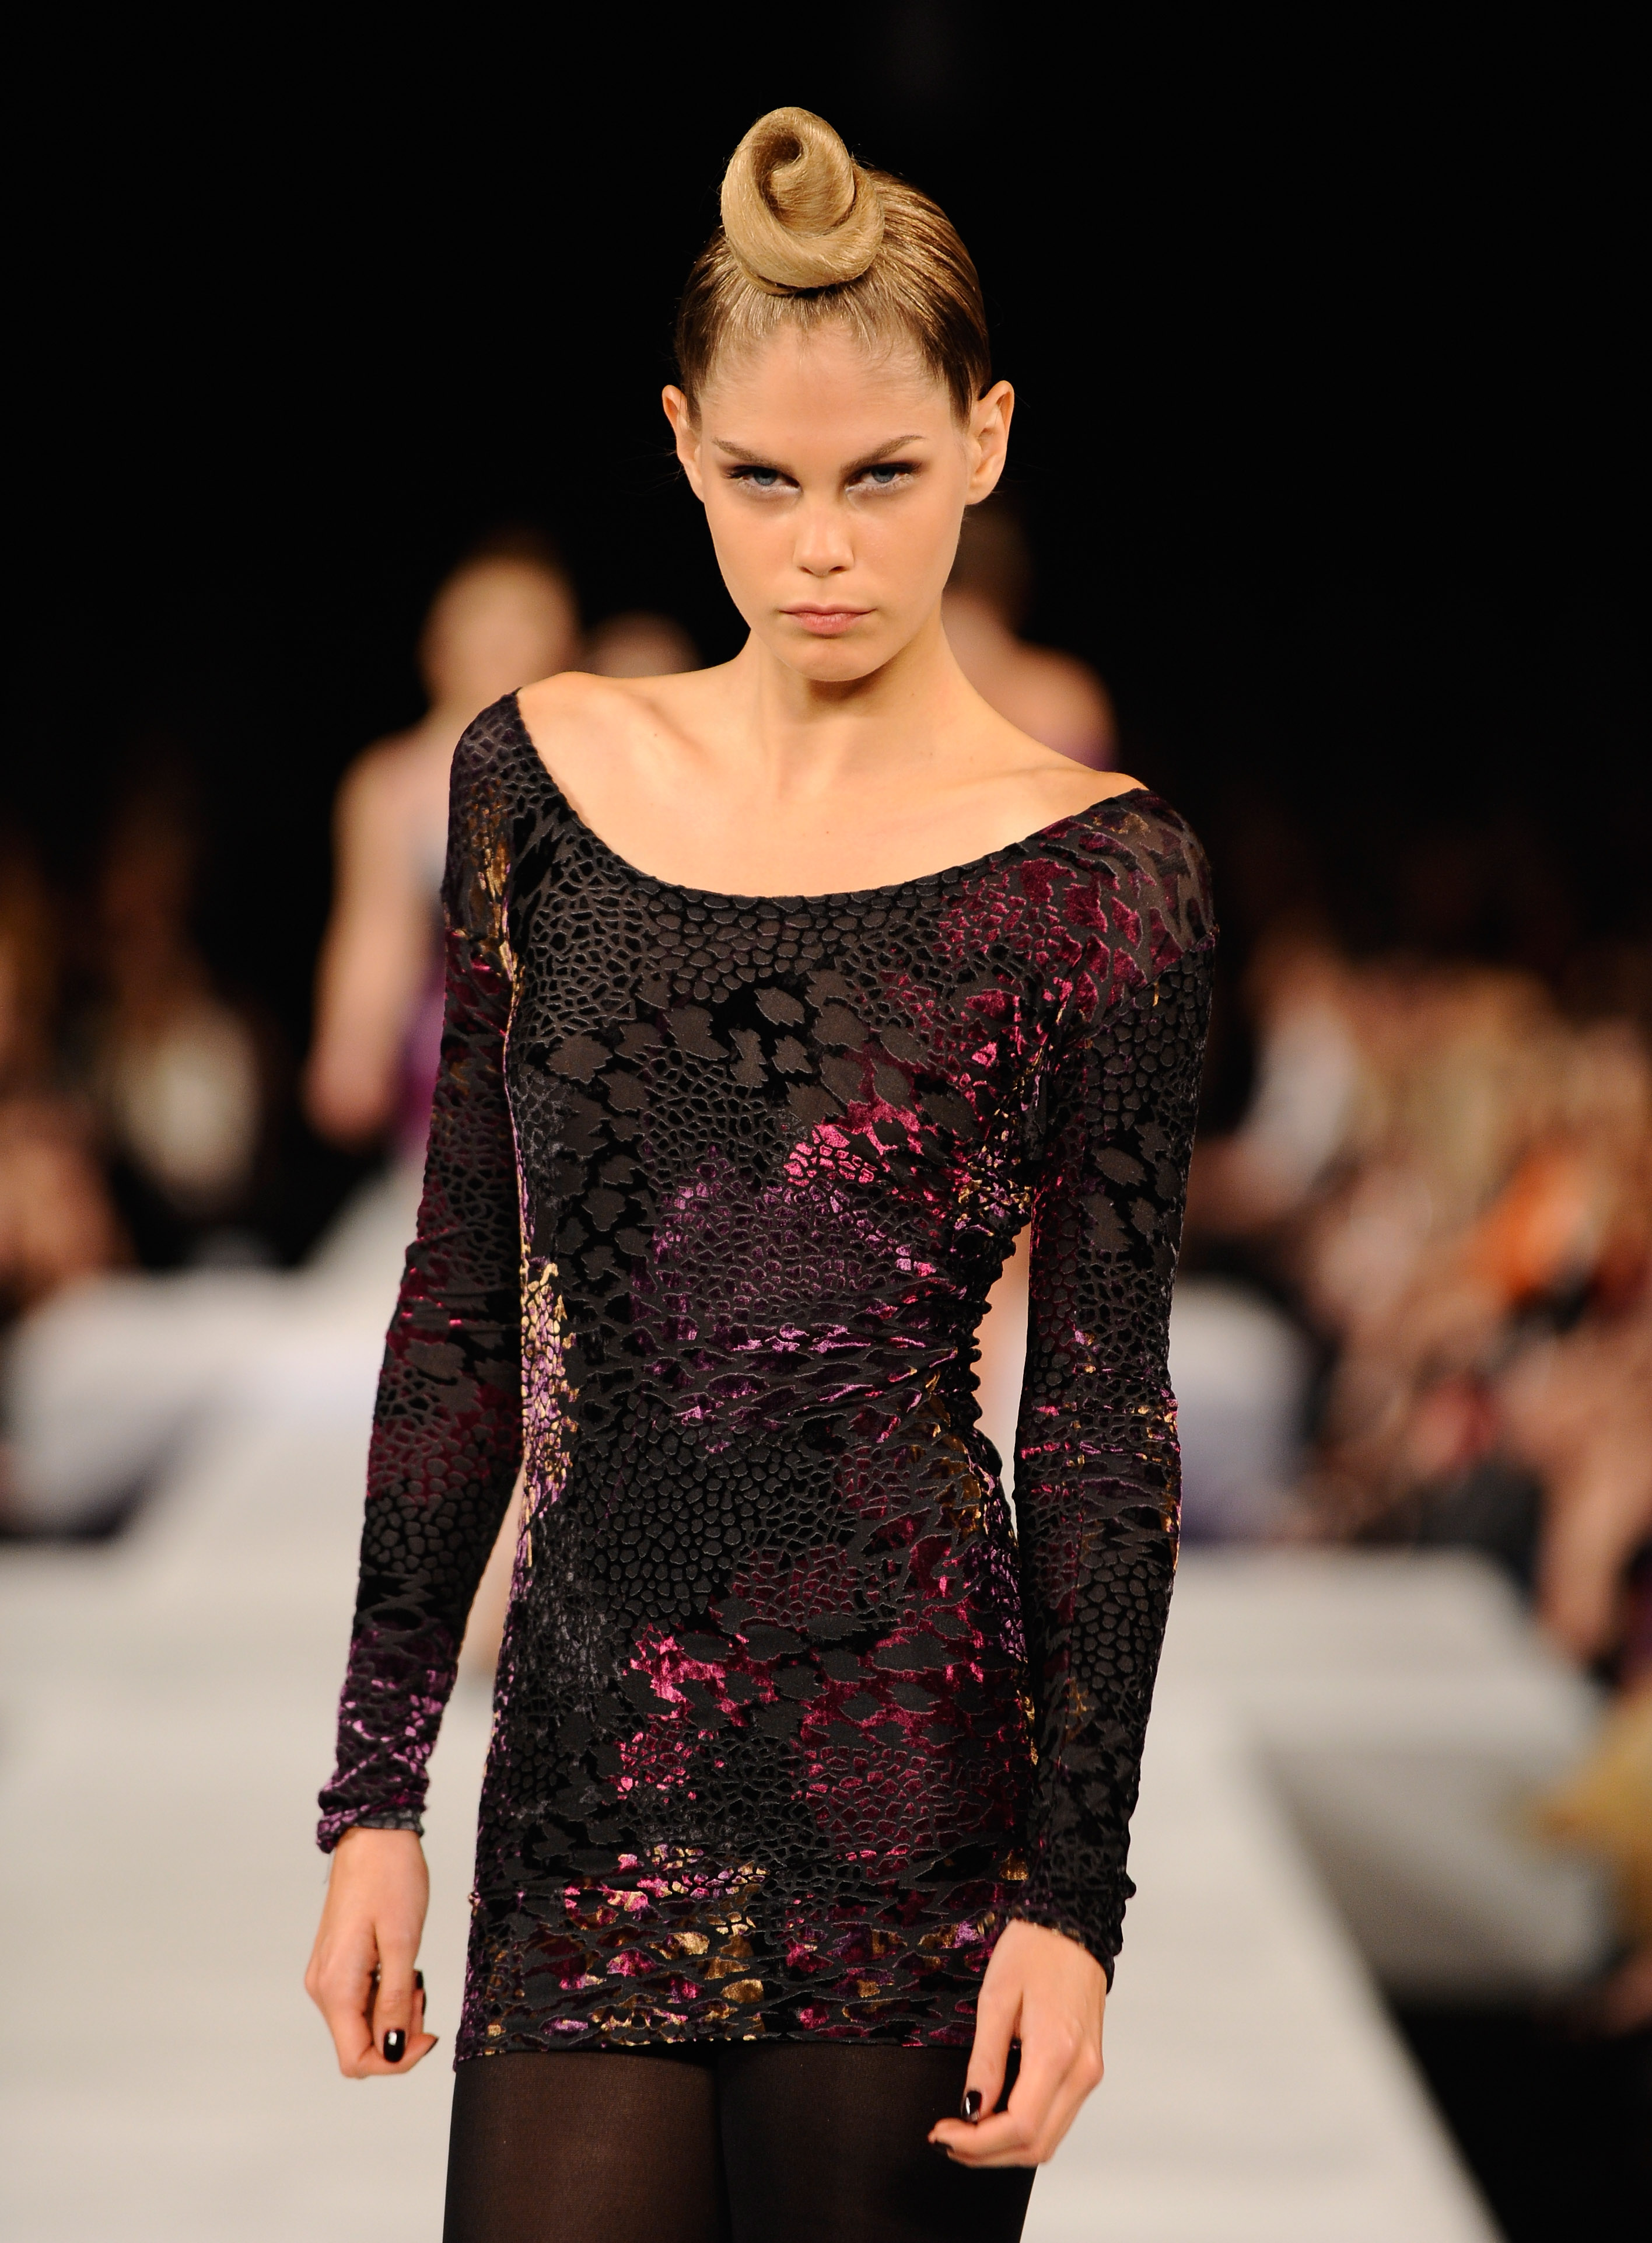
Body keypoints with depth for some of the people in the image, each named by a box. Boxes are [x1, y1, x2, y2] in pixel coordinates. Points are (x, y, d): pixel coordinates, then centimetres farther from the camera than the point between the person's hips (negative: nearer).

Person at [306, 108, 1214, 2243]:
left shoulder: (1098, 878, -3)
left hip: (912, 1795, -2)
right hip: (590, 1770, 3)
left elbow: (1099, 1413, -3)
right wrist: (376, 1787, 6)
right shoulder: (538, 777, 6)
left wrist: (1075, 1896, -7)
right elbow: (464, 1303, 9)